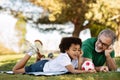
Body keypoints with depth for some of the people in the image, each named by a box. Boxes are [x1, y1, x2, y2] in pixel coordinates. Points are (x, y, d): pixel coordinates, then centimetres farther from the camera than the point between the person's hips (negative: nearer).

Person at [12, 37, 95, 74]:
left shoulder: (74, 58, -12)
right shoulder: (64, 56, -36)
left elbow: (79, 69, -21)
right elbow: (73, 71, -44)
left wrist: (80, 58, -27)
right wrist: (87, 71, -51)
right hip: (42, 67, -8)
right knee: (15, 70, -3)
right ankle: (31, 52, 6)